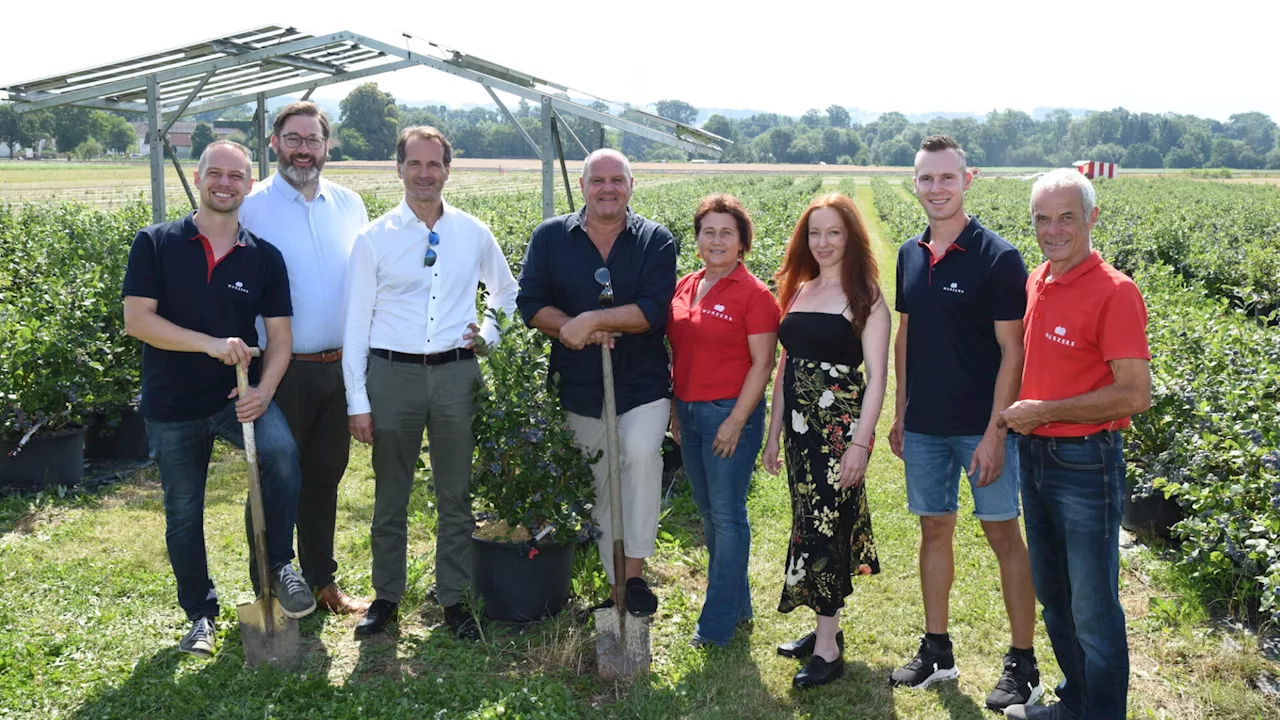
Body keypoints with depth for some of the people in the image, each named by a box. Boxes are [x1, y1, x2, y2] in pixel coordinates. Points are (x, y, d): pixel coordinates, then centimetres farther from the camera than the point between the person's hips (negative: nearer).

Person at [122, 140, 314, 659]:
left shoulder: (264, 257, 1)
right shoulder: (156, 244, -3)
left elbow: (280, 335, 0)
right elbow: (136, 320, -11)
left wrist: (264, 390, -17)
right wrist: (211, 344, -22)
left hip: (238, 395, 0)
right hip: (171, 404, 0)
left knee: (281, 451, -30)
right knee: (183, 515, 11)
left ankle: (280, 565, -8)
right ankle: (200, 615, 32)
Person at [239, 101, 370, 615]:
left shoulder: (349, 205, 8)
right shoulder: (250, 207, -5)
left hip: (338, 367, 4)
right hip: (281, 370, -4)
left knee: (325, 476, 16)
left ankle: (322, 580, 30)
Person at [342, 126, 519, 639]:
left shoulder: (474, 234, 6)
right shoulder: (373, 239, 0)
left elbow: (507, 293, 22)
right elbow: (356, 323, 0)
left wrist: (488, 336, 4)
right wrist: (357, 402, -5)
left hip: (456, 373, 1)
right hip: (392, 372, -1)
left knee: (457, 494, 8)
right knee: (390, 496, 8)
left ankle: (454, 598, 21)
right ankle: (386, 597, 23)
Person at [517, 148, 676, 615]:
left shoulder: (655, 240, -2)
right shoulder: (550, 237, 4)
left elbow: (654, 309, -14)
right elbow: (531, 304, -2)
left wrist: (591, 321, -22)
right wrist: (572, 330, -18)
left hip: (642, 387, -2)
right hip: (580, 389, 3)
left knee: (640, 452, -29)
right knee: (601, 488, 12)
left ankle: (634, 571, -18)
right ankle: (615, 586, 27)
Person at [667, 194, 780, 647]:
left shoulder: (753, 294, -10)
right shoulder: (684, 287, 9)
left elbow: (763, 363, -13)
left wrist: (736, 421, -17)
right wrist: (673, 409, 12)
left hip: (730, 413, -7)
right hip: (688, 413, 7)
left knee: (727, 515, 0)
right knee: (708, 511, 15)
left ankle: (718, 623, 10)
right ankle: (738, 603, 31)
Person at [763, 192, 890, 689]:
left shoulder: (864, 298, -6)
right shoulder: (798, 291, 11)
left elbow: (876, 375, -10)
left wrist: (861, 443, -17)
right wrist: (774, 433, 14)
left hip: (842, 425, -6)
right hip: (800, 424, 6)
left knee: (826, 524, -6)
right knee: (809, 521, 11)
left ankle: (829, 648, 3)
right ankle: (825, 626, 25)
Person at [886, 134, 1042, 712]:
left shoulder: (997, 257, -10)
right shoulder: (910, 256, 7)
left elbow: (1011, 351, -12)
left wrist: (994, 433, -16)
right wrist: (899, 414, 12)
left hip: (981, 426, -5)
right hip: (924, 426, 5)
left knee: (1003, 534, 2)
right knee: (934, 529, 12)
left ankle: (1023, 663, 15)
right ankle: (936, 650, 25)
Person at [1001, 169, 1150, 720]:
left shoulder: (1114, 292, -16)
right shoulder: (1035, 282, 6)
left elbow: (1135, 394, -21)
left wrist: (1043, 411, -17)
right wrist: (1016, 412, 4)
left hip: (1085, 464, -8)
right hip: (1034, 455, 8)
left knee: (1093, 608, 3)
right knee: (1052, 594, 20)